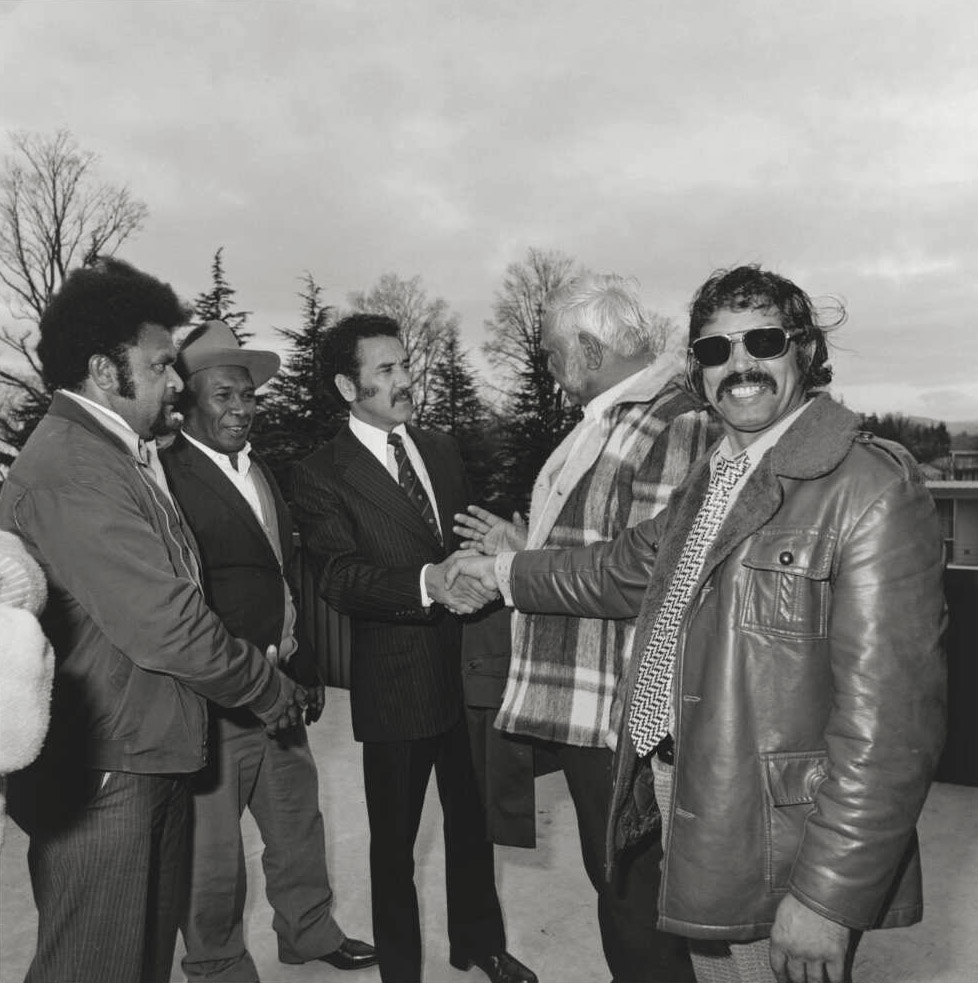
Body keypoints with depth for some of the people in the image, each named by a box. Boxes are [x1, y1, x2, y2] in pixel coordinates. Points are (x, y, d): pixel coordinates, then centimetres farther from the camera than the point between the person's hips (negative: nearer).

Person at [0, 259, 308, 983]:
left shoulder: (116, 456, 12)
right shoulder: (70, 469, -22)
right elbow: (167, 627, -24)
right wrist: (274, 692, -12)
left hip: (149, 760, 10)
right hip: (103, 779, -10)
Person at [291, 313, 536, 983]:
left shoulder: (442, 450, 9)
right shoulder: (321, 475, -9)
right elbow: (340, 578, -20)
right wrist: (428, 582, -36)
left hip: (468, 670, 5)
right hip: (397, 683, -5)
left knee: (473, 822, 22)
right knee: (394, 841, 13)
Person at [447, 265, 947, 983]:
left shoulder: (873, 488, -19)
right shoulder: (712, 478, 8)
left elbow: (889, 719, -23)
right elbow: (632, 568, 22)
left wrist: (828, 898, -21)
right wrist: (506, 572, 27)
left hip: (778, 856, -7)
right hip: (687, 815, 8)